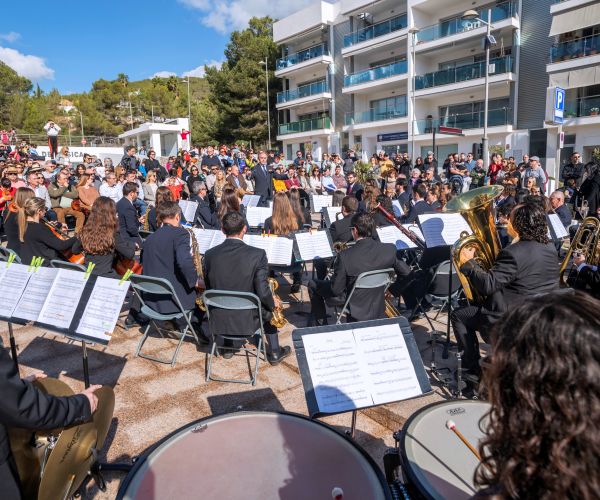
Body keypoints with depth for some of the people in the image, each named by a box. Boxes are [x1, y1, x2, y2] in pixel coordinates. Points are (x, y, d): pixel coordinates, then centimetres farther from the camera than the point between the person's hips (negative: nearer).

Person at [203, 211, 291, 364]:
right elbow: (263, 293, -19)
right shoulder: (257, 254, -18)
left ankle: (228, 346, 38)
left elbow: (209, 288, 5)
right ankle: (274, 353, 31)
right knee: (268, 307, 28)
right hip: (247, 320, -3)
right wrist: (274, 303, 4)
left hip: (218, 321, 3)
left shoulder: (210, 254, -8)